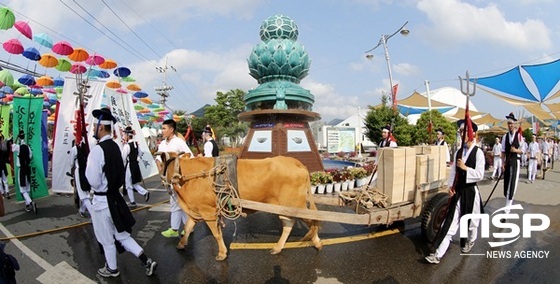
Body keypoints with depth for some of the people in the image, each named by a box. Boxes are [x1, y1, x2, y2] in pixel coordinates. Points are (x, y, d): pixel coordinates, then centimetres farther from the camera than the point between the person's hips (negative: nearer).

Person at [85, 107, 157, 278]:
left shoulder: (97, 150, -21)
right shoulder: (115, 146, 3)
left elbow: (94, 181, -20)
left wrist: (88, 167, -5)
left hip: (102, 200, -7)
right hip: (114, 197, 7)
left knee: (107, 239, 14)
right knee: (122, 235, 18)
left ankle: (112, 269, 34)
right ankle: (147, 262, 18)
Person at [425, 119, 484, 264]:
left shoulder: (478, 152, -9)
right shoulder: (458, 152, 5)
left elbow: (480, 175, -14)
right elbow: (453, 171, 6)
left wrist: (465, 168, -21)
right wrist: (451, 187, -5)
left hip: (471, 191, -4)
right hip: (458, 191, 4)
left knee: (472, 221, 17)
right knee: (450, 222, 1)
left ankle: (470, 242, 48)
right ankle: (438, 255, -1)